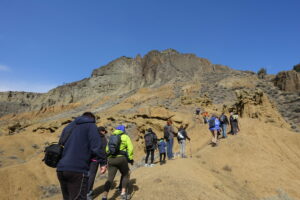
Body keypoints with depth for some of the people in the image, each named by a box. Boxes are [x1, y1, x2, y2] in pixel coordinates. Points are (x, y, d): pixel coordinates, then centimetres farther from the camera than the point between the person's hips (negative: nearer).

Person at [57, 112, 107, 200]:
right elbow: (96, 146, -9)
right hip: (77, 170, -7)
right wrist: (103, 162, -4)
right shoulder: (90, 125, 3)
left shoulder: (68, 126, 24)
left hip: (61, 169, 7)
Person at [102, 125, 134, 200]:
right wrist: (130, 158, -1)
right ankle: (123, 193, 13)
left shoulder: (111, 137, 18)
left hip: (111, 159, 4)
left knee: (110, 178, 6)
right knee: (125, 175, 18)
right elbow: (130, 148, -8)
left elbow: (107, 150, 18)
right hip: (121, 159, -4)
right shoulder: (125, 136, 3)